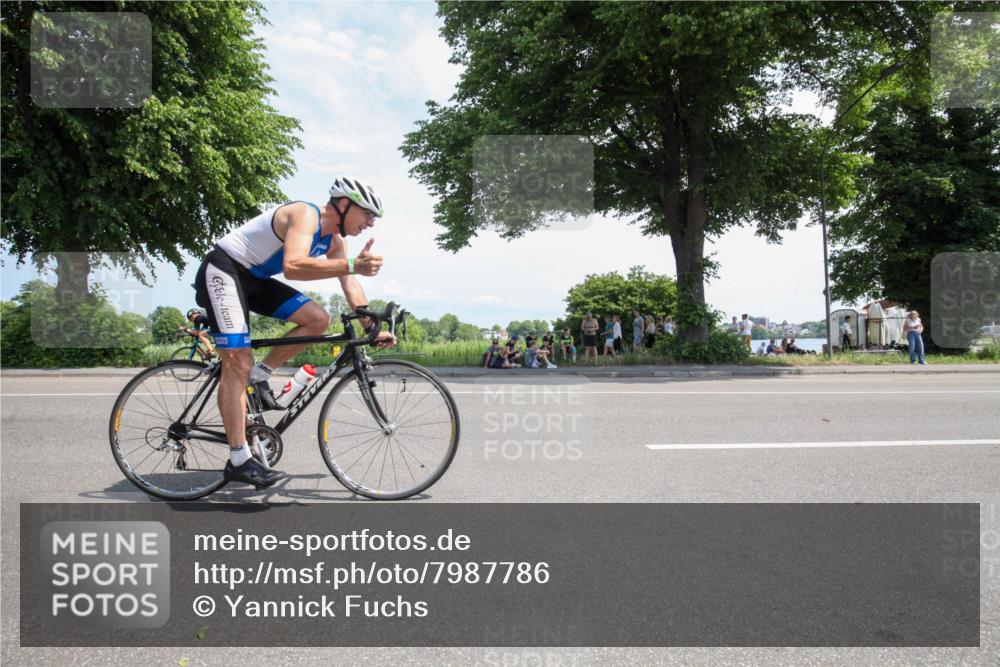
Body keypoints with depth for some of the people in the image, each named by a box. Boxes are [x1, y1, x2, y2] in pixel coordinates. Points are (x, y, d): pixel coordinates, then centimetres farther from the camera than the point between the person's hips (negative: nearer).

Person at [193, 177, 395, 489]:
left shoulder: (334, 239, 5)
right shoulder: (305, 215, -23)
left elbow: (349, 284, 3)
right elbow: (293, 266, -40)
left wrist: (372, 327, -6)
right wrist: (351, 265, -46)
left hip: (256, 279, 9)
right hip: (223, 270, -9)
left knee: (319, 320, -7)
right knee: (238, 363, -15)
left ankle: (259, 375, 4)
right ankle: (239, 461, -13)